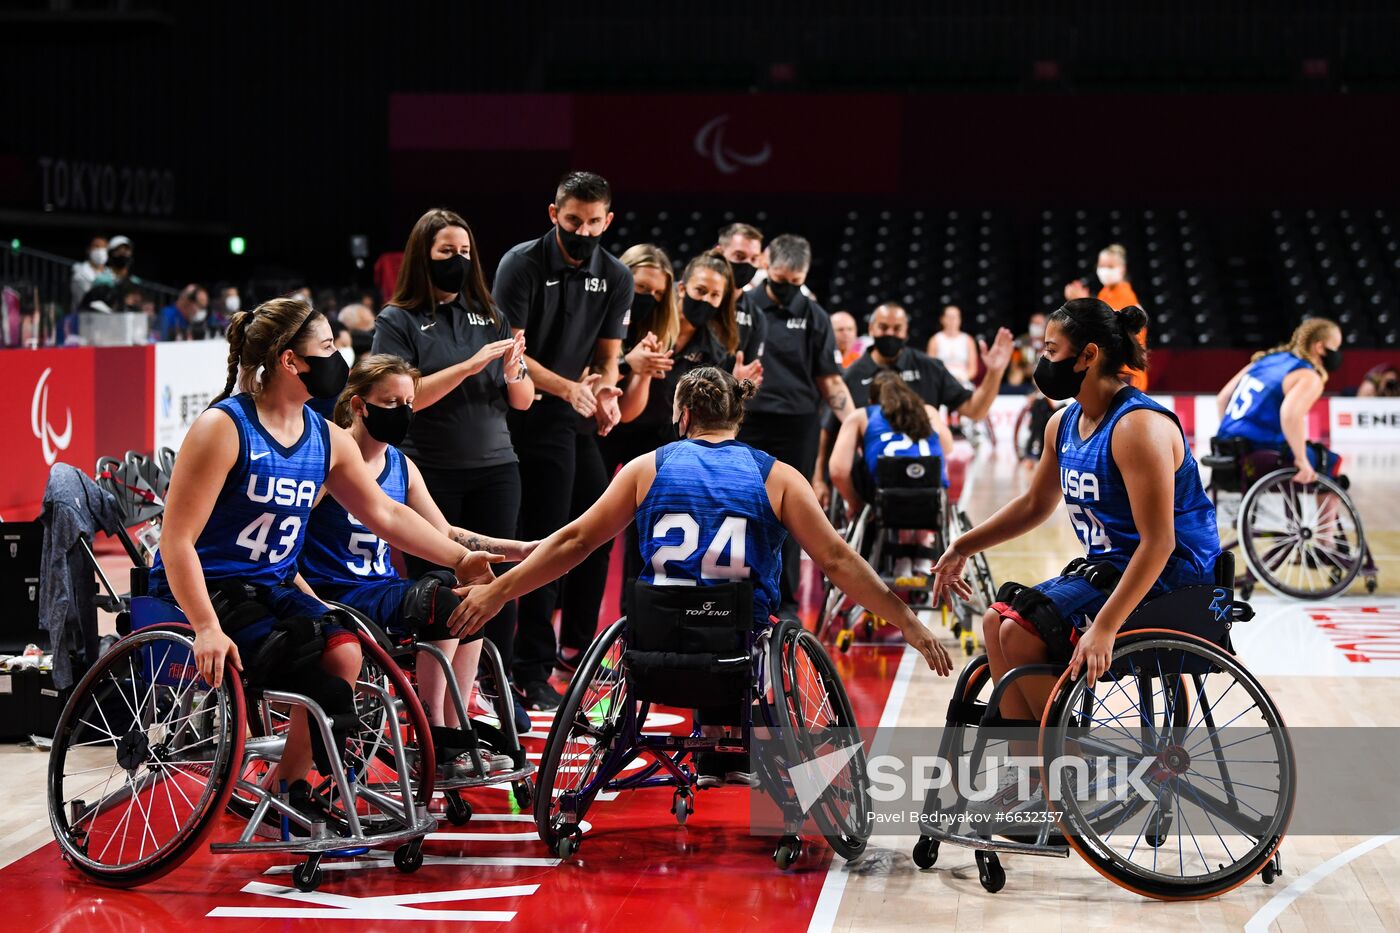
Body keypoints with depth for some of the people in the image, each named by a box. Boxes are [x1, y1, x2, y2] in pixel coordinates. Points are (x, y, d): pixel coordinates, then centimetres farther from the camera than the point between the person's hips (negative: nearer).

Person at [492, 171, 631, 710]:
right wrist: (569, 387, -28)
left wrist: (605, 392, -15)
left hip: (555, 424, 4)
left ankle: (534, 672, 8)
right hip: (504, 418, -4)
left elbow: (609, 356, 8)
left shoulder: (615, 278, 4)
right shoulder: (522, 264, -10)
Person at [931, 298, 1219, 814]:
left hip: (1166, 579, -10)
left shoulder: (1139, 428, -22)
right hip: (1106, 568, 10)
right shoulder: (1064, 425, 8)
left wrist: (1104, 627, -34)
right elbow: (1035, 504, 25)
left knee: (1024, 636, -18)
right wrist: (962, 547, 16)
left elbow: (1158, 542, -27)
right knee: (998, 622, 4)